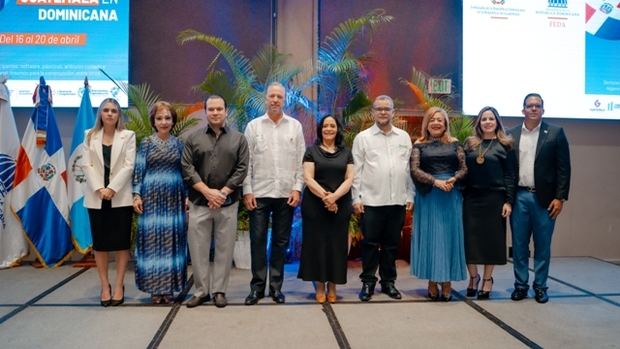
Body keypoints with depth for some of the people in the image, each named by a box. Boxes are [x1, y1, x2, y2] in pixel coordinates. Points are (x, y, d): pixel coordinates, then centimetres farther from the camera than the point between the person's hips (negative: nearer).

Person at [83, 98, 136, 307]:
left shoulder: (128, 136, 4)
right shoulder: (90, 136, 10)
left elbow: (128, 166, -5)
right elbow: (87, 165, 2)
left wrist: (112, 189, -15)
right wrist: (99, 189, -12)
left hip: (120, 197, -2)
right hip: (96, 197, 2)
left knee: (121, 242, 1)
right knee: (100, 242, 5)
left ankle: (119, 285, 10)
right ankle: (105, 286, 15)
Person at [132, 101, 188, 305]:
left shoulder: (178, 144, 8)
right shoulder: (146, 143, 3)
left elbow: (184, 171, 9)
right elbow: (138, 170, 0)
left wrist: (187, 196, 3)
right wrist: (136, 195, -8)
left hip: (174, 198, 2)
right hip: (151, 197, -1)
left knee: (172, 241, 4)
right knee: (152, 241, 1)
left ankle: (169, 288, 13)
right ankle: (155, 289, 11)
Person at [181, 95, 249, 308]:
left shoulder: (238, 139, 7)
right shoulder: (194, 138, 8)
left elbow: (242, 169, 0)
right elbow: (187, 168, 0)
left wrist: (223, 193, -10)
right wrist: (207, 191, -11)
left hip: (228, 203, 0)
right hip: (199, 202, 1)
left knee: (224, 249, 4)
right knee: (198, 248, 3)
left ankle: (219, 291, 15)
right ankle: (201, 291, 14)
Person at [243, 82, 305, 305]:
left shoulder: (295, 126, 6)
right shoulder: (253, 126, 5)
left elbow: (301, 160, 5)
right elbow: (246, 161, 2)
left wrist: (297, 188, -3)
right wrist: (247, 191, -5)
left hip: (286, 194, 1)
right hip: (259, 193, -1)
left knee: (281, 242, 8)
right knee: (258, 240, 2)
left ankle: (276, 286, 18)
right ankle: (257, 286, 12)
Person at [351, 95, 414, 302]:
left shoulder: (404, 137, 11)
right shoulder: (362, 138, 3)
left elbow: (410, 168, 10)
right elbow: (357, 170, 0)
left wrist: (410, 196, 5)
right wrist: (356, 198, -5)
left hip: (397, 201, 3)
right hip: (371, 201, -3)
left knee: (391, 244, 10)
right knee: (370, 244, 1)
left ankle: (388, 282, 22)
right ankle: (368, 283, 13)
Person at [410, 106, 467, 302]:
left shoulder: (454, 143, 9)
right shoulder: (419, 145, 4)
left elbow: (464, 168, 6)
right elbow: (414, 170, -6)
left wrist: (454, 179, -14)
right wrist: (435, 181, -17)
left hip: (451, 195, 1)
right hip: (428, 196, -1)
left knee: (449, 236, 3)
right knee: (430, 236, 2)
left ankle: (447, 282, 10)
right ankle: (432, 282, 10)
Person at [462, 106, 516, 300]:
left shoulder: (504, 145, 2)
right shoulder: (470, 143, 9)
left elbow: (510, 175, -1)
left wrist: (509, 201, -7)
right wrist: (460, 194, -1)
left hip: (494, 198, -2)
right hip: (471, 197, 2)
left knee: (491, 238, 5)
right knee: (470, 238, 3)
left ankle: (487, 279, 20)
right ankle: (473, 276, 22)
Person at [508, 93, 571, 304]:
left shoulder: (555, 134, 3)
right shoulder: (511, 135, 7)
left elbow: (563, 168, 0)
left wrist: (560, 197, -7)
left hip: (544, 198, -1)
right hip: (519, 197, 2)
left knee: (542, 245, 6)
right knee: (519, 244, 7)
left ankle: (540, 286, 17)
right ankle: (520, 285, 17)